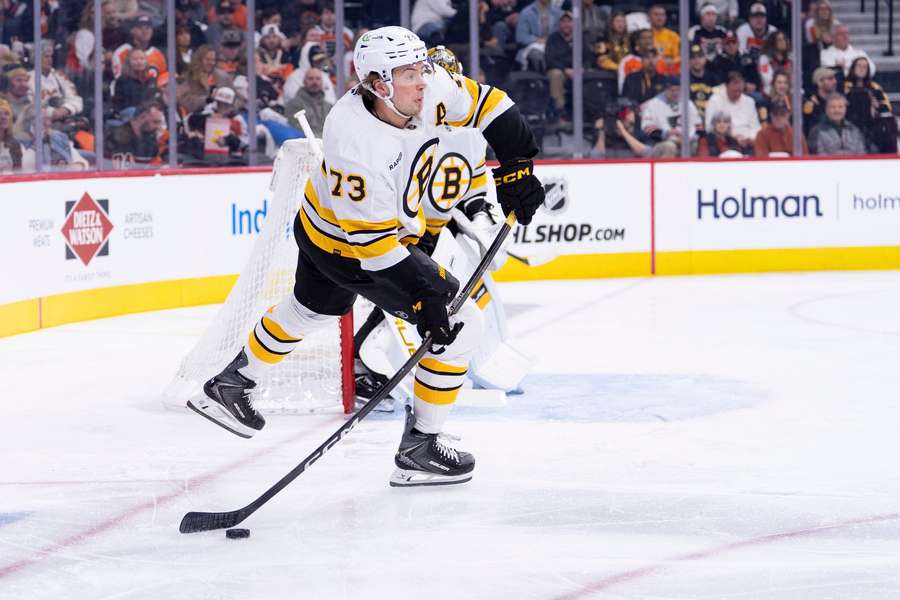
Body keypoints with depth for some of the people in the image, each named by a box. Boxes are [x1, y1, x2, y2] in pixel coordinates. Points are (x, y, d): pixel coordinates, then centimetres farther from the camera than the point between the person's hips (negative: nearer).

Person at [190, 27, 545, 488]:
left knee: (310, 311, 32)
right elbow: (372, 242, -35)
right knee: (458, 326, -9)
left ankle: (230, 385, 53)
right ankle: (419, 448, 2)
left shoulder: (431, 91, -21)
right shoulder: (357, 144, -39)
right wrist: (423, 295, -35)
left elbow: (486, 104, -4)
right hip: (345, 248, -8)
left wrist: (517, 166, -11)